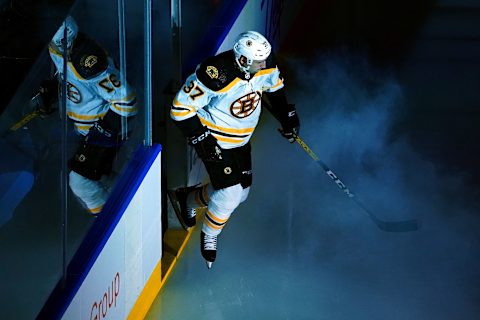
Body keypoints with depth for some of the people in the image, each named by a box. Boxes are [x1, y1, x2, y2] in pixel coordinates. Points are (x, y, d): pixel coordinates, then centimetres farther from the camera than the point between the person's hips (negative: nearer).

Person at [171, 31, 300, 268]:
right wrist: (202, 139, -24)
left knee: (240, 193, 13)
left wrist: (286, 116, 9)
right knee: (230, 194, -13)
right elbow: (181, 108, -24)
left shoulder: (264, 67, -15)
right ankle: (209, 235, 17)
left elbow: (274, 88, 12)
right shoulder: (216, 76, -34)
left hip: (241, 140, 7)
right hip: (214, 139, -7)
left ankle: (190, 199, 39)